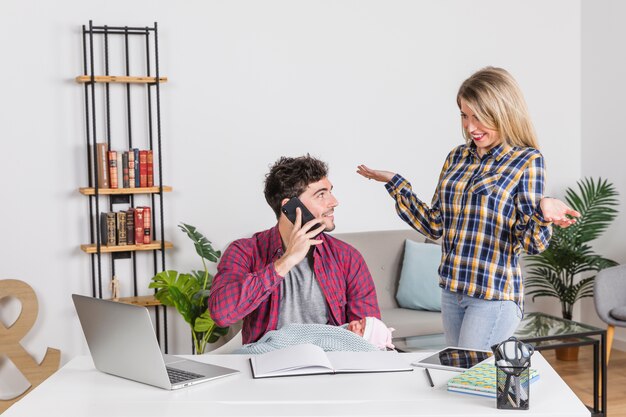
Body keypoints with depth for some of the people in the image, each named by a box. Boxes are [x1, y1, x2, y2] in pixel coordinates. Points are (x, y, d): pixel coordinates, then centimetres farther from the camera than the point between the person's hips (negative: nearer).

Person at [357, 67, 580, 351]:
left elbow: (531, 243, -9)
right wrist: (394, 183, 10)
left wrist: (543, 211, -30)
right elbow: (435, 226, 12)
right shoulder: (457, 157, 9)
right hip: (451, 290, 6)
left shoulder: (526, 160, -6)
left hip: (494, 295, -6)